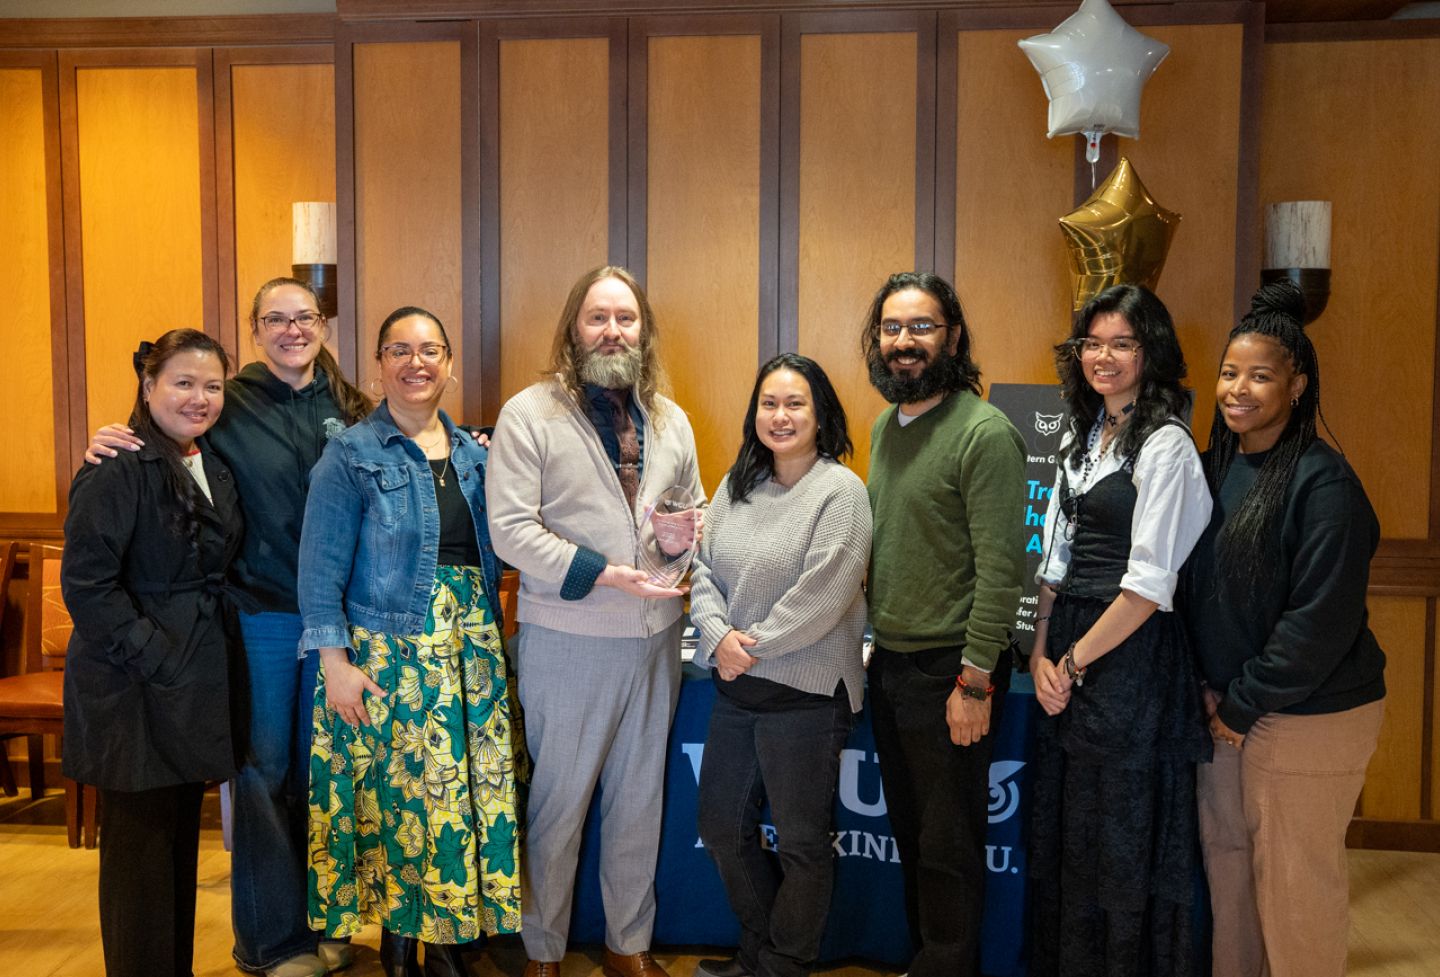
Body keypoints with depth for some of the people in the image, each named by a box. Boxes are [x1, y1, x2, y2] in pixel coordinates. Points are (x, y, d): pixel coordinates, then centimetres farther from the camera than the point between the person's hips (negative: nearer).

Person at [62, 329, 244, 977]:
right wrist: (154, 659, -19)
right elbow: (86, 583, -19)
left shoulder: (214, 467, 11)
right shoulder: (120, 468, -14)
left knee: (181, 837, 17)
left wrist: (214, 650, 10)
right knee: (141, 842, 2)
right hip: (135, 691, -8)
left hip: (197, 684, 8)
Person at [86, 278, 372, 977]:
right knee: (264, 769, 6)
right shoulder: (229, 404, -4)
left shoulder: (349, 408, 6)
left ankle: (322, 919, 30)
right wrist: (113, 444, -22)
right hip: (259, 613, -3)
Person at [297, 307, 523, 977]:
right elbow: (322, 569, -7)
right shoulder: (351, 455, -4)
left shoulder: (473, 454, 11)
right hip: (389, 655, -4)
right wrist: (335, 661, -11)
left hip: (470, 650, 4)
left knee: (472, 790, 4)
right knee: (396, 794, 2)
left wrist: (492, 640, 6)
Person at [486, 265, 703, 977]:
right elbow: (510, 529, -14)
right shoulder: (529, 414, -6)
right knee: (559, 801, 5)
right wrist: (607, 574, -20)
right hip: (567, 642, -5)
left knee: (640, 799, 14)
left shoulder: (670, 419, 11)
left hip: (655, 638, 5)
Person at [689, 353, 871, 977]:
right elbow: (702, 567, 4)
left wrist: (752, 647, -13)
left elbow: (822, 597, -19)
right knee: (721, 827, 18)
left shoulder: (841, 492, -12)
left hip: (803, 691, -7)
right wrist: (720, 636, -13)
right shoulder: (736, 486, 7)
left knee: (801, 843, 8)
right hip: (735, 686, 7)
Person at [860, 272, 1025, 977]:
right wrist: (873, 636, 11)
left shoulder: (985, 434, -16)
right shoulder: (885, 427, 9)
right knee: (910, 833, 20)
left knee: (947, 848, 7)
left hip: (949, 672, -8)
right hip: (888, 659, 8)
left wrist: (975, 680, -20)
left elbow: (1000, 568, -19)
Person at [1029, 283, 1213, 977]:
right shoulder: (1078, 439, 12)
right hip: (1066, 662, 7)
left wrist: (1076, 659, -11)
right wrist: (1042, 652, 1)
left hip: (1131, 655, -7)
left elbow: (1149, 584, -17)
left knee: (1122, 838, 5)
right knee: (1061, 831, 16)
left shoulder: (1165, 446, -12)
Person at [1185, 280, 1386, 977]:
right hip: (1228, 704, 7)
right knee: (1225, 855, 14)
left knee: (1296, 878, 3)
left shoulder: (1322, 481, -15)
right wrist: (1207, 685, 1)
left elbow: (1322, 618, -18)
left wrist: (1244, 704, -13)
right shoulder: (1215, 467, 7)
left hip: (1308, 712, -7)